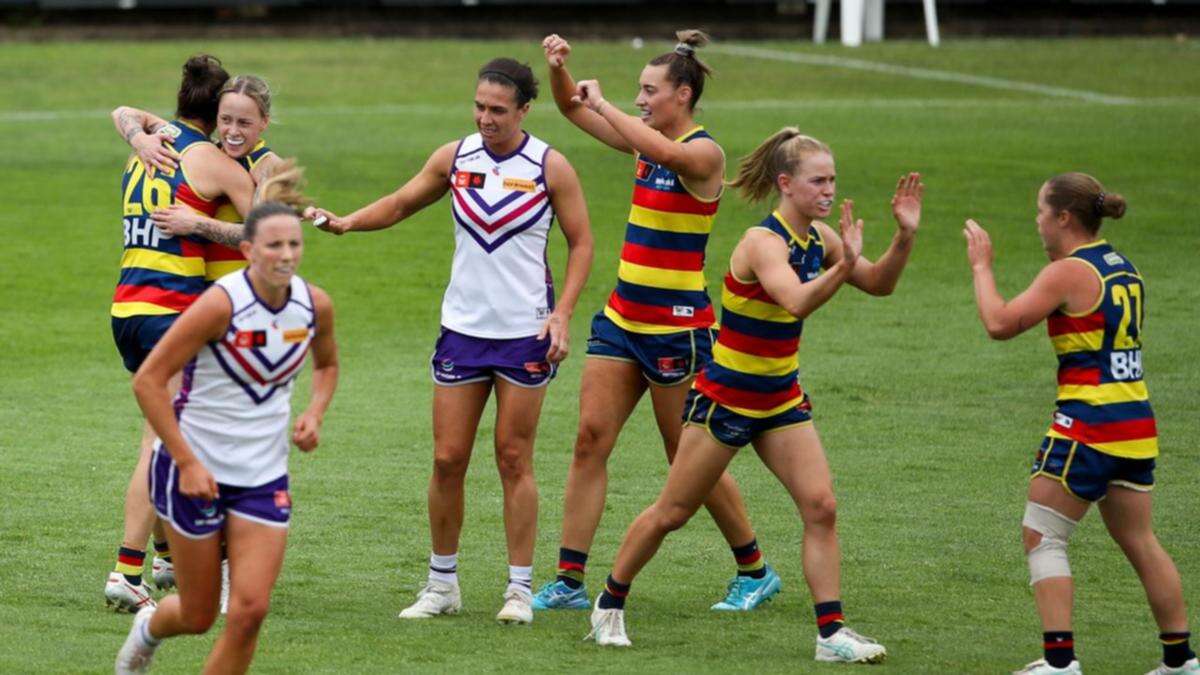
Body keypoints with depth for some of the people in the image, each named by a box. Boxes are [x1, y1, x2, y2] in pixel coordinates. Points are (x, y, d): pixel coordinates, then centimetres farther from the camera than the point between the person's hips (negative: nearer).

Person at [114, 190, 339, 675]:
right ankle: (148, 628, 43)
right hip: (194, 468, -4)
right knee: (198, 616, 6)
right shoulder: (221, 303, -21)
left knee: (250, 611, -10)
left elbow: (326, 363, 19)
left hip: (264, 476, 4)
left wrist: (314, 414, -2)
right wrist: (188, 463, -21)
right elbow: (148, 380, -18)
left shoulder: (315, 305, -4)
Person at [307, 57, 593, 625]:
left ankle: (520, 588, 7)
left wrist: (561, 313, -10)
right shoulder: (454, 158, 3)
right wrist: (347, 222, -2)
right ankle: (442, 584, 13)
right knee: (447, 458, 1)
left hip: (526, 332, -3)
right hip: (463, 326, 3)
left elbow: (581, 242, 0)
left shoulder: (549, 167, -6)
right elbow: (401, 204, 16)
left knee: (513, 458, -1)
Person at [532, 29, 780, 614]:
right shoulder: (646, 143, 9)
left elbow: (664, 152, -36)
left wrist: (602, 103, -27)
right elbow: (572, 108, 14)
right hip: (622, 317, 8)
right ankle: (569, 581, 0)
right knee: (590, 439, -1)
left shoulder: (703, 153, -13)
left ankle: (755, 571, 19)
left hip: (677, 325, -8)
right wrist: (559, 69, -7)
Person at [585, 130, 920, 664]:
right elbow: (797, 301, -40)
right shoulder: (764, 242, -23)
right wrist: (844, 266, -54)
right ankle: (610, 604, 24)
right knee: (672, 513, 5)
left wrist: (904, 237, -8)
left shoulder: (818, 239, 1)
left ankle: (832, 632, -5)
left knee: (821, 506, -8)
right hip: (725, 396, -7)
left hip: (780, 399, 7)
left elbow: (879, 284, 8)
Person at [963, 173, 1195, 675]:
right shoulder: (1125, 270, 12)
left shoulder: (1068, 273, -12)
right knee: (1140, 543, 16)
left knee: (1042, 537, 1)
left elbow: (1000, 324, -15)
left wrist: (981, 267, -2)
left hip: (1087, 425, -8)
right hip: (1137, 422, 8)